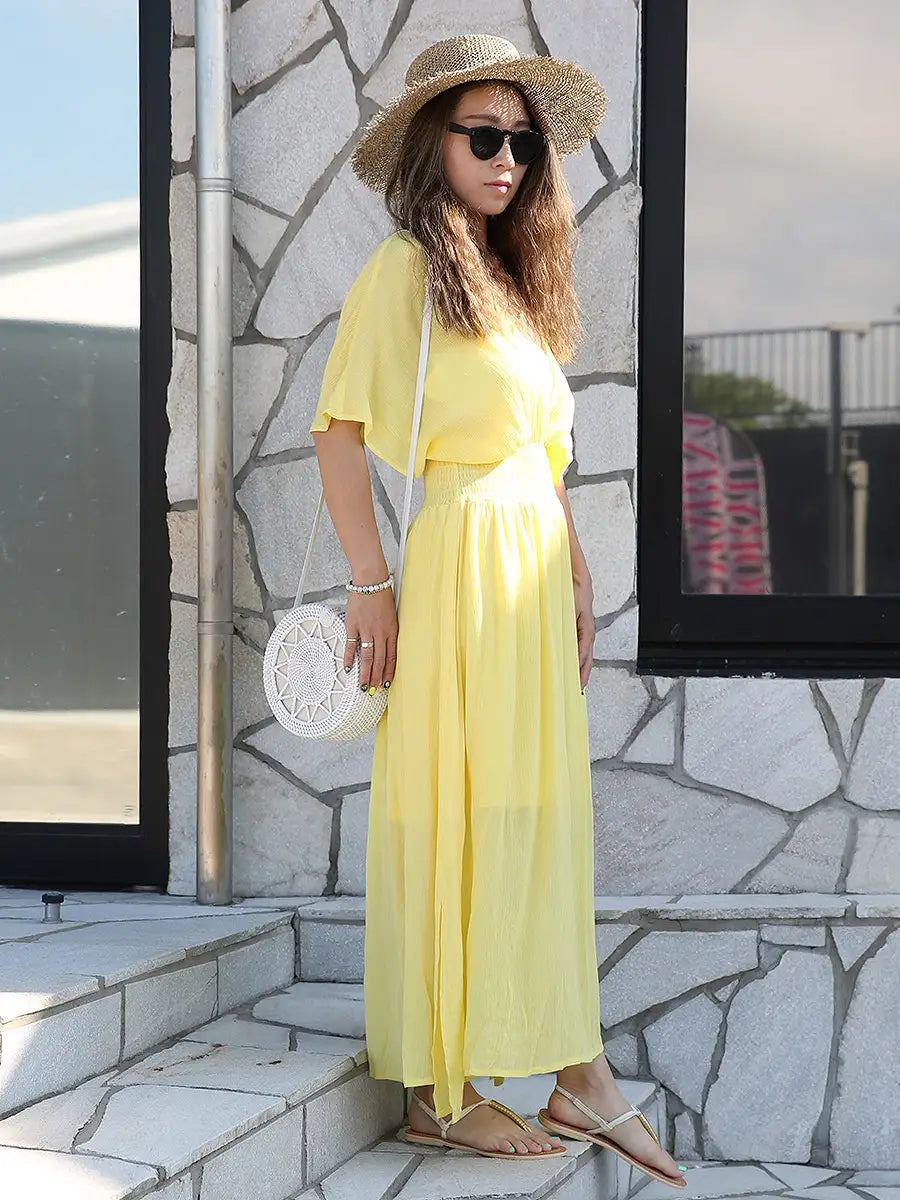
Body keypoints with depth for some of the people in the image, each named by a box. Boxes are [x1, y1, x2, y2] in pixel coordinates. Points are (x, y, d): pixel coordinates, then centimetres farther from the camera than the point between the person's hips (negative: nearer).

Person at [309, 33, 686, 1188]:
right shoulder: (403, 267, -5)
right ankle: (439, 1091, 7)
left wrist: (576, 577, 15)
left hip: (531, 576, 8)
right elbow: (337, 429, -10)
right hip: (456, 568, -8)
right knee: (451, 815, -3)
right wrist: (371, 582, -15)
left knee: (547, 811, 8)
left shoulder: (513, 277, 18)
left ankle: (578, 1074, 14)